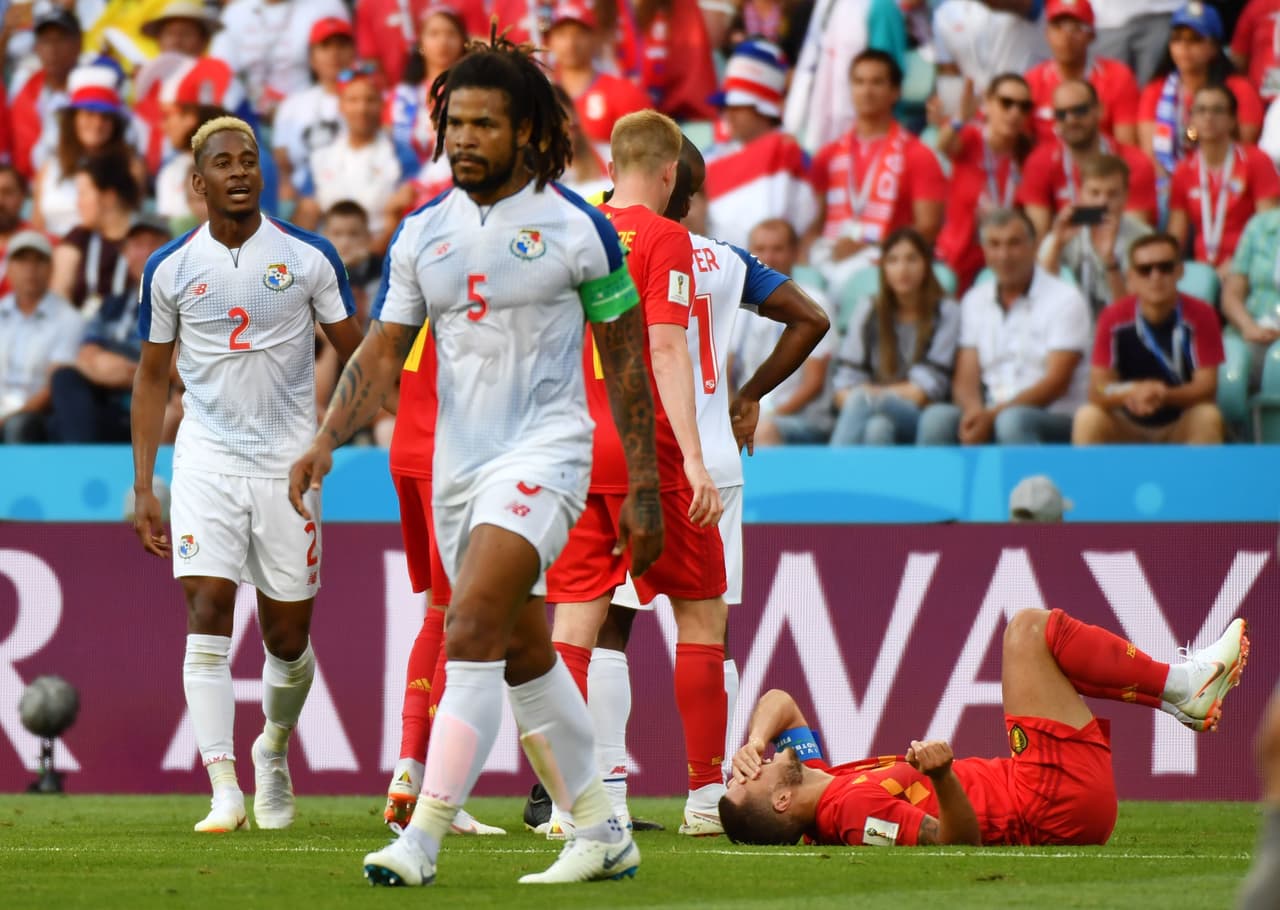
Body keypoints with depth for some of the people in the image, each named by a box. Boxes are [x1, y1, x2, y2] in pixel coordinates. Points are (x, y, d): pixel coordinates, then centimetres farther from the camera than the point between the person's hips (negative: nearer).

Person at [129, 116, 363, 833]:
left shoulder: (309, 257, -1)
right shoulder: (170, 269, 2)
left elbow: (359, 355, 5)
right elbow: (152, 376, 11)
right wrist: (143, 487, 6)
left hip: (289, 460, 0)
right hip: (206, 457, 0)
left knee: (288, 638, 6)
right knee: (208, 614, -15)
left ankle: (275, 750, 36)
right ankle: (224, 790, -19)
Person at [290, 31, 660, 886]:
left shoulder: (577, 228, -6)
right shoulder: (422, 233, 7)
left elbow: (626, 360, 0)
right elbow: (383, 352, 7)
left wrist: (643, 490, -1)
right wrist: (327, 440, -10)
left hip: (545, 451, -6)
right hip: (457, 463, 6)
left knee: (471, 632, -20)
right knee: (524, 655, 12)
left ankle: (424, 837, -23)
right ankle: (603, 833, 25)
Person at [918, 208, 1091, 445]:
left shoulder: (1065, 299, -2)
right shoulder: (975, 301, 14)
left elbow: (1057, 383, -10)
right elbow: (965, 379, 9)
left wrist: (992, 416, -21)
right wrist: (974, 411, -17)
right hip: (990, 415, 4)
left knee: (1013, 421, -38)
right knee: (937, 418, -26)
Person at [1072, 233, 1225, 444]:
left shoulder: (1200, 316, -13)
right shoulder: (1114, 318, -11)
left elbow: (1206, 386, -17)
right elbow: (1098, 389, -14)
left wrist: (1165, 395, -37)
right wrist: (1130, 393, -38)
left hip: (1183, 428, -1)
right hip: (1128, 429, 1)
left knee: (1208, 417, -33)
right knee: (1088, 417, -29)